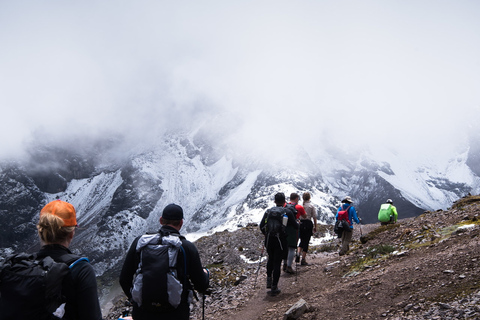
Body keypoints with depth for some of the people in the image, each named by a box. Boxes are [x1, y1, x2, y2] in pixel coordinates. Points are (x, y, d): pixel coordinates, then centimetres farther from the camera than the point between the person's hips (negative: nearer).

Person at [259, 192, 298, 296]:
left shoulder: (268, 211, 4)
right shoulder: (287, 212, -5)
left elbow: (261, 226, 5)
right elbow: (295, 225, 1)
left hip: (269, 240, 3)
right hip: (281, 241, -3)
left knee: (270, 259, 27)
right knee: (277, 263, 3)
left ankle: (269, 279, 20)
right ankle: (274, 288, 4)